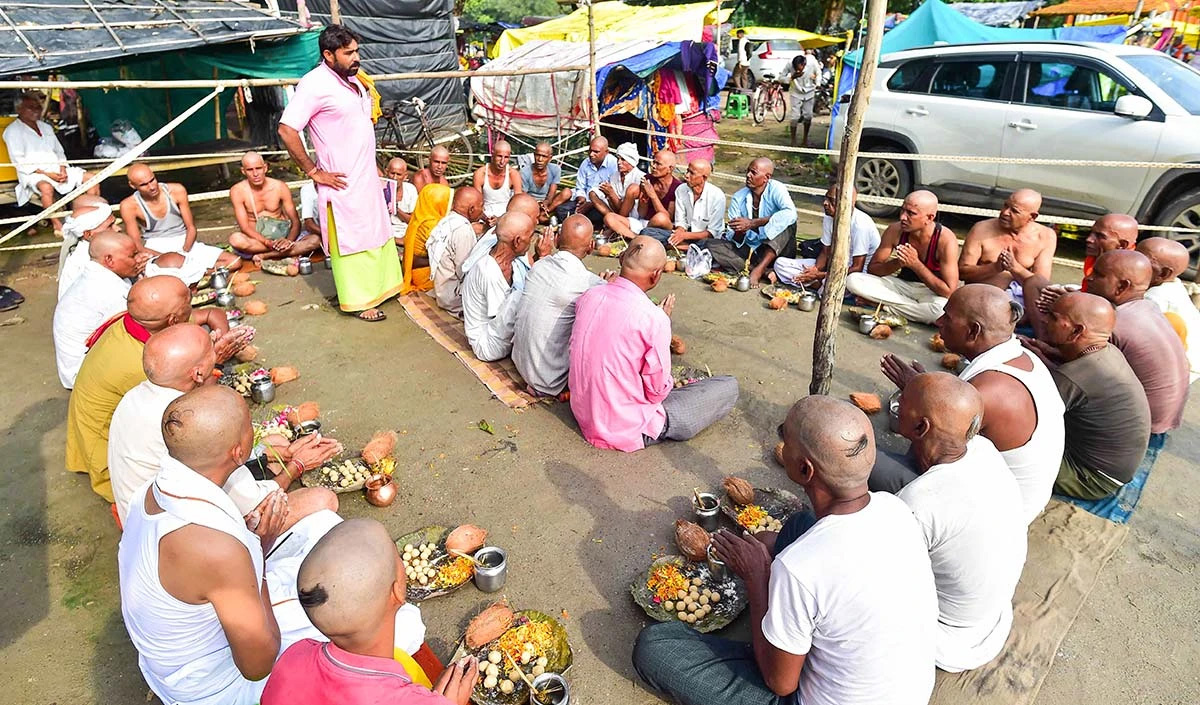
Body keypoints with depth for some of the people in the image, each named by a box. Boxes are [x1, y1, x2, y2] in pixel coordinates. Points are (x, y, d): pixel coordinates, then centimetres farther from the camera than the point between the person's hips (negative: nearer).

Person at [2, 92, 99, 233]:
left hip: (57, 169, 7)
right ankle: (57, 225, -29)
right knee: (46, 187, -40)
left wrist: (62, 169, -2)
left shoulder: (46, 127, 22)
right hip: (33, 173, -7)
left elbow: (59, 151, 20)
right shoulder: (13, 131, 1)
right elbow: (19, 162, -7)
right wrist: (46, 173, -17)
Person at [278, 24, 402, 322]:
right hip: (343, 181, -8)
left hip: (367, 177, 9)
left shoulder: (353, 80, 10)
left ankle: (380, 286, 32)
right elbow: (286, 130, -20)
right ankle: (359, 301, 12)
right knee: (350, 240, 1)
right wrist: (314, 172, -17)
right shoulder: (315, 83, -16)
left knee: (375, 233, 17)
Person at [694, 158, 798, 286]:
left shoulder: (776, 189, -10)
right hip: (749, 249, 4)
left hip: (774, 250, -4)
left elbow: (790, 213, -32)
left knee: (787, 223, -30)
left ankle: (759, 269, -32)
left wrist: (752, 223, -33)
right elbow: (732, 238, -3)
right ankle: (767, 272, -23)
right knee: (710, 244, -16)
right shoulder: (738, 197, 0)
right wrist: (739, 233, -28)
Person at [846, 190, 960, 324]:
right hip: (902, 284, 4)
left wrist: (915, 264, -28)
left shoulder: (946, 240, -22)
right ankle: (917, 308, -13)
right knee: (853, 280, -19)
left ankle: (887, 307, -14)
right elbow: (872, 268, -4)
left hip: (932, 291, -4)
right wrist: (897, 263, -25)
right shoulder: (895, 230, -12)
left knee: (941, 309, -40)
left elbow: (949, 292, -24)